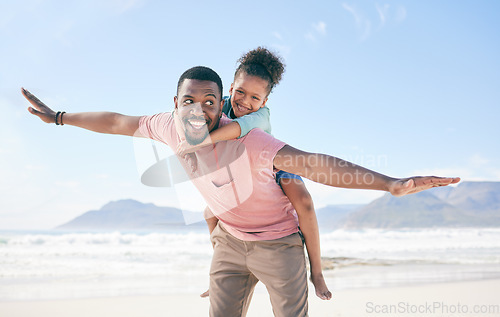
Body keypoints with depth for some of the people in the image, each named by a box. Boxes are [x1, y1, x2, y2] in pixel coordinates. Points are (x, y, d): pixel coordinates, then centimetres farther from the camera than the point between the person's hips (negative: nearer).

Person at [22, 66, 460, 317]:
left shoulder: (246, 140, -34)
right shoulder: (171, 127, -15)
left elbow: (313, 164, -46)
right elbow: (122, 123, 4)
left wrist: (391, 183, -57)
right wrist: (58, 117, 15)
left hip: (277, 241, -5)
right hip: (230, 238, 5)